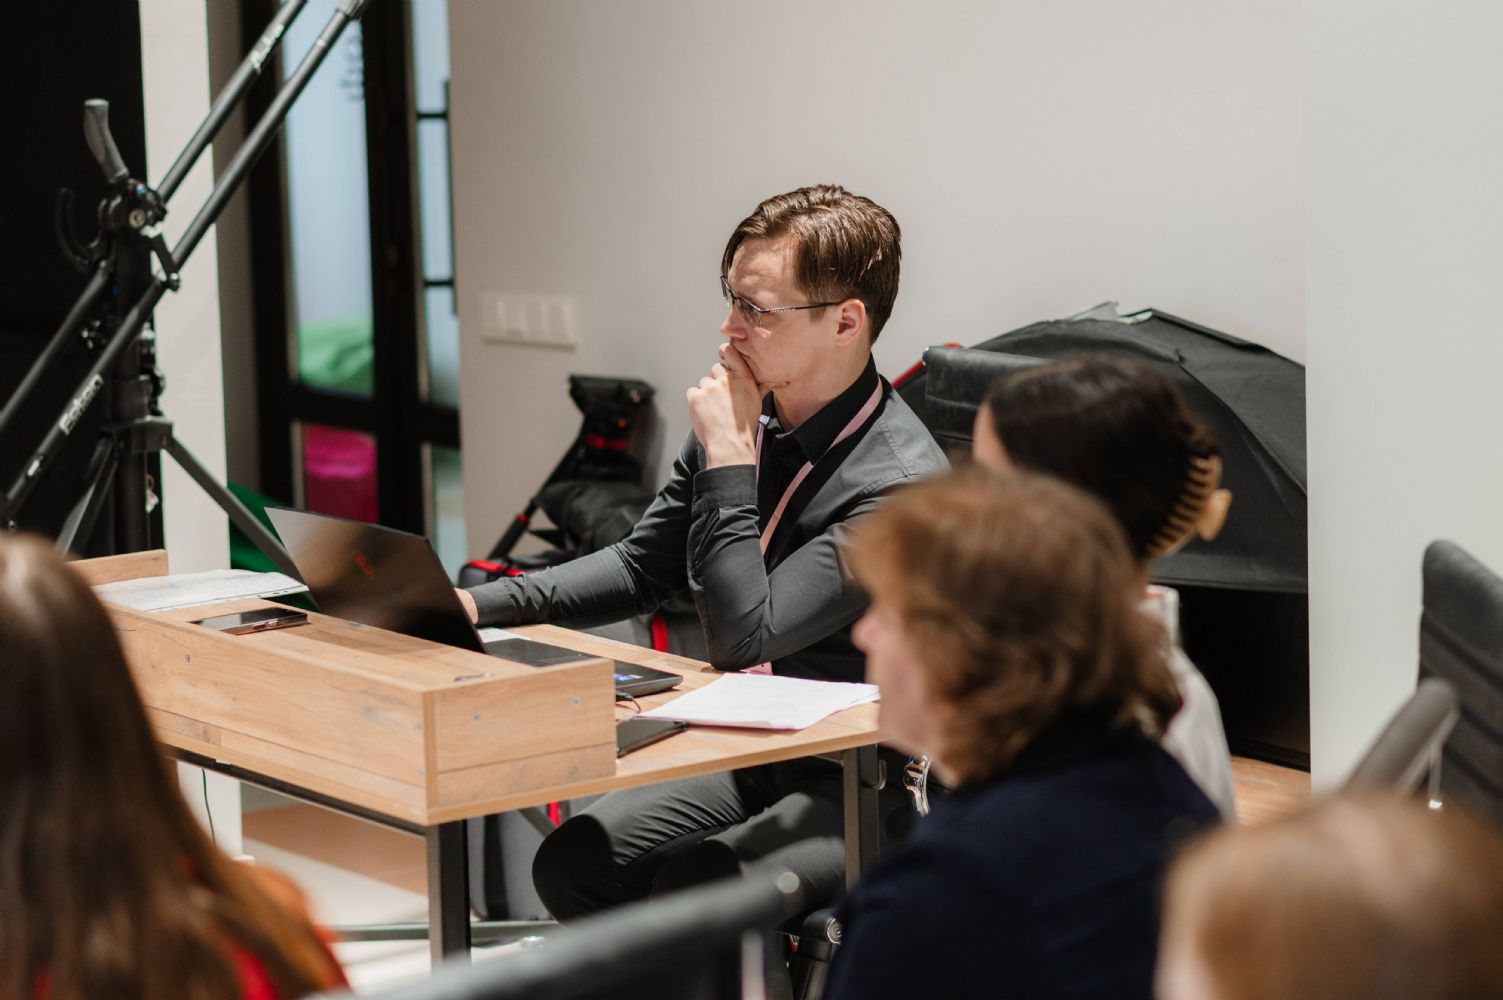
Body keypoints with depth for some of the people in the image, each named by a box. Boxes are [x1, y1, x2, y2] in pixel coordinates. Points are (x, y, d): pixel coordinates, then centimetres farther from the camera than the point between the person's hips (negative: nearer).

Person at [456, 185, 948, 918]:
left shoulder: (901, 482, -24)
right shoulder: (750, 418, -1)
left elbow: (742, 638, -28)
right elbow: (643, 566, 14)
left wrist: (727, 458, -24)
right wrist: (483, 605, 1)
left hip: (861, 791, -7)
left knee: (688, 891, -28)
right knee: (569, 863, -10)